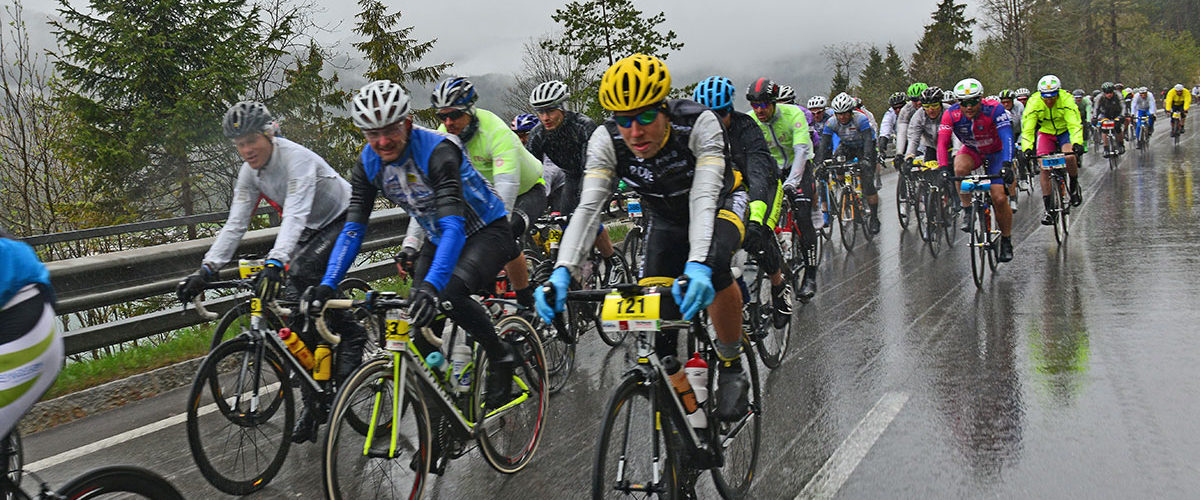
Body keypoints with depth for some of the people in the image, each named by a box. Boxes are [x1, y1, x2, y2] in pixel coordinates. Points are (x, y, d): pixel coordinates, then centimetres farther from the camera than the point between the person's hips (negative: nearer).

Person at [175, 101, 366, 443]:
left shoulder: (297, 160, -30)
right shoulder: (249, 172, -7)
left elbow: (295, 215, -44)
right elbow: (235, 224, -9)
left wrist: (275, 262, -58)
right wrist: (206, 270, -21)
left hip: (343, 221, -7)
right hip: (311, 230, 7)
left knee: (302, 271, -33)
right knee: (294, 305, -4)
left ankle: (352, 335, -12)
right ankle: (313, 403, 4)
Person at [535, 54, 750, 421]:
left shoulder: (698, 123, -36)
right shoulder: (606, 140, -26)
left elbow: (703, 197, -45)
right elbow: (589, 207, -34)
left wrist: (698, 264, -62)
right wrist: (562, 272, -50)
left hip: (721, 202, -4)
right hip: (667, 217, 4)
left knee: (713, 268, -35)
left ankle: (731, 369, -15)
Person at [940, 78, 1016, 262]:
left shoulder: (994, 109, -30)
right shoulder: (951, 114, -24)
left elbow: (1007, 137, -37)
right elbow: (942, 143, -27)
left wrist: (1006, 164, -52)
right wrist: (944, 168, -43)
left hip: (996, 153, -2)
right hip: (972, 151, 2)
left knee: (1000, 199, -12)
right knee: (960, 168, -35)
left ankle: (1006, 240, 10)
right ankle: (967, 209, -14)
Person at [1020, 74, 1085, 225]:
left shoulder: (1066, 101, -26)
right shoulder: (1034, 103, -23)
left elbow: (1075, 125, -33)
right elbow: (1027, 129, -25)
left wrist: (1077, 143, -50)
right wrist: (1027, 149, -41)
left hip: (1065, 132, -1)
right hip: (1046, 134, 2)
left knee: (1070, 157, -31)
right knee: (1044, 168, -15)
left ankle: (1074, 187, -1)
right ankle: (1049, 209, -9)